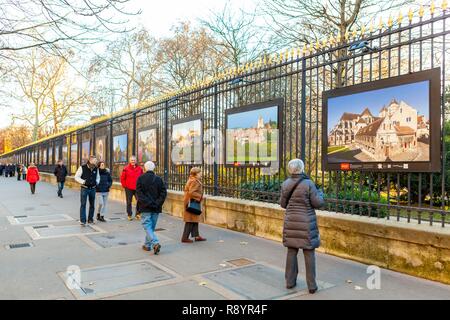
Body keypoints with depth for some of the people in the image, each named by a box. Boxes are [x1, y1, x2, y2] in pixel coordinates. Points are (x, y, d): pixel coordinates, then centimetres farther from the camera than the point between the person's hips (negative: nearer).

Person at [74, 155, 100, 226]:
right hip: (84, 188, -5)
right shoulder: (82, 168, -7)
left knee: (92, 204, 11)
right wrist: (84, 181, -16)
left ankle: (90, 219, 24)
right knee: (83, 204, -6)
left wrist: (97, 182, 0)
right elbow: (76, 177, -5)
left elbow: (98, 177, 19)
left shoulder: (96, 169, 6)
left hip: (93, 189, 5)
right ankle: (82, 221, -3)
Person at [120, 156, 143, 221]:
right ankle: (129, 215, 17)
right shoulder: (126, 169, -3)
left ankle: (138, 214, 10)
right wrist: (124, 185, 0)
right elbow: (122, 178, 3)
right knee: (129, 202, 6)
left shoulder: (139, 168, 5)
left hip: (137, 188, 2)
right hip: (129, 188, -2)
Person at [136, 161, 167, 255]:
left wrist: (145, 202, -7)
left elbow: (139, 193, -10)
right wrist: (158, 203, -2)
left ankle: (155, 243, -20)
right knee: (151, 226, 14)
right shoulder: (159, 179, 2)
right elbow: (164, 193, -3)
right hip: (156, 208, 3)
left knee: (147, 226, -3)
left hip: (145, 208, -3)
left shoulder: (140, 178, -4)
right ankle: (147, 245, 23)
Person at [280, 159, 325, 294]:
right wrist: (320, 194, 10)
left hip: (291, 222, 4)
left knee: (291, 252, 13)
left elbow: (283, 204, 6)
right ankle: (311, 285, 13)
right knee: (309, 253, 6)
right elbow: (318, 203, -10)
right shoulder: (308, 183, -14)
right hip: (306, 223, -3)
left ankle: (290, 281, 21)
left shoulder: (285, 184, -2)